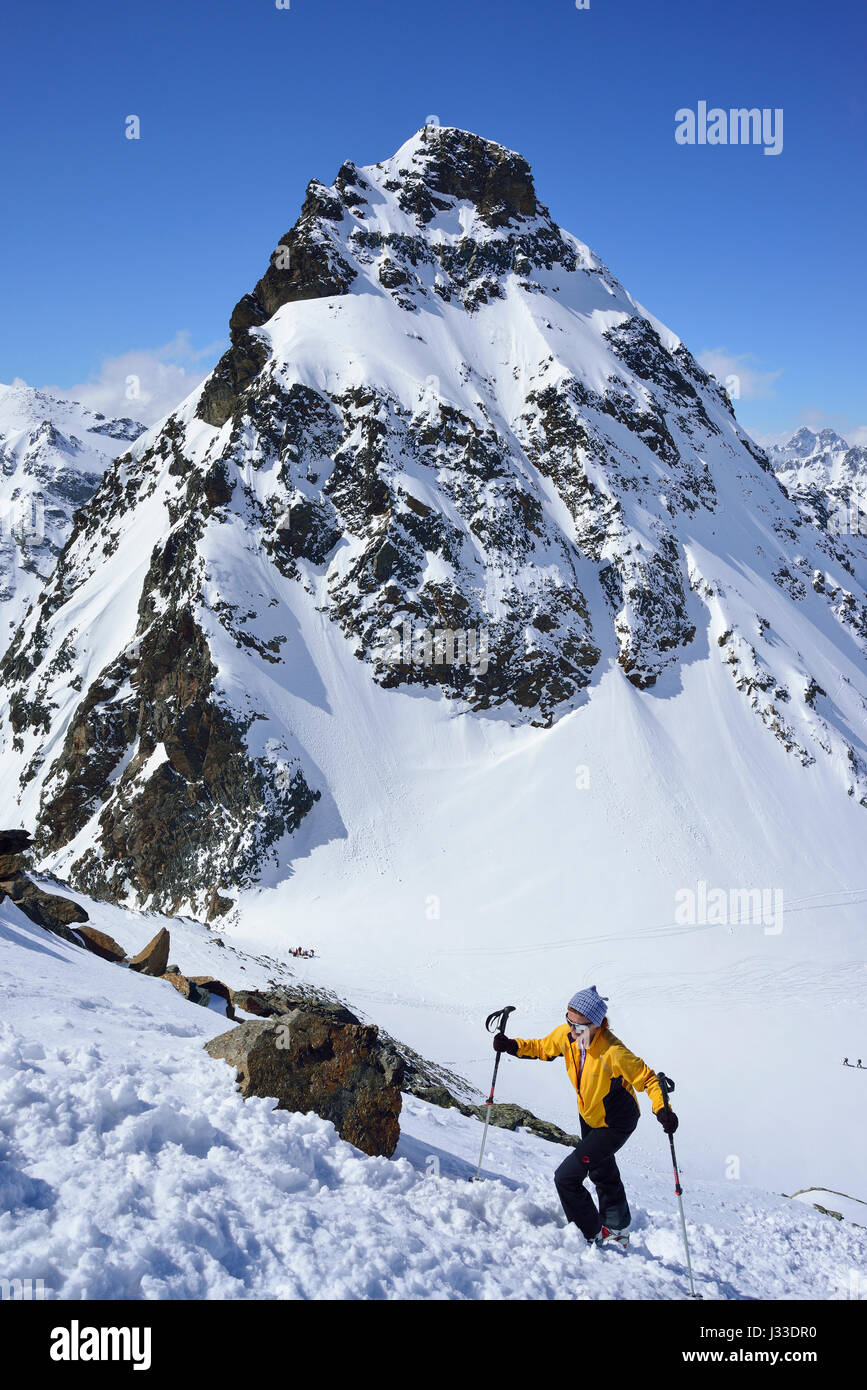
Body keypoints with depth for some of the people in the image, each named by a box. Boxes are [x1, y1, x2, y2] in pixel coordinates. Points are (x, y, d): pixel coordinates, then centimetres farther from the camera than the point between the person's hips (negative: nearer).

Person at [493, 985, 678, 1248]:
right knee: (602, 1172, 28)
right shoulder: (565, 1035, -19)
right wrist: (513, 1046, -14)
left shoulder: (612, 1053, -37)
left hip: (615, 1125, -8)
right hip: (589, 1116, 8)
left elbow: (646, 1077, -29)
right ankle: (617, 1231, 54)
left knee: (566, 1177, -11)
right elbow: (543, 1048, 1)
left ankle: (591, 1238, 11)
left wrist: (662, 1109, -43)